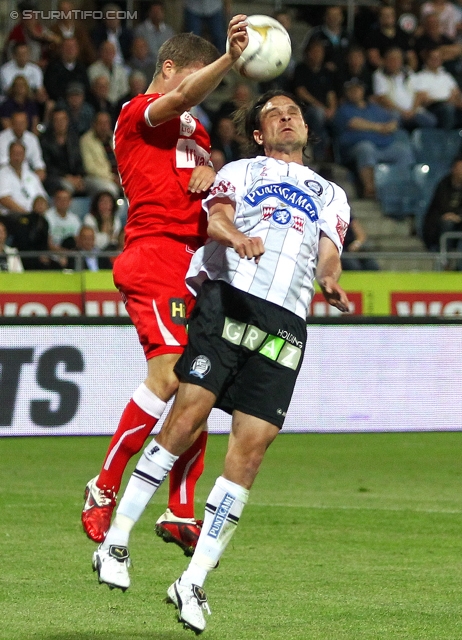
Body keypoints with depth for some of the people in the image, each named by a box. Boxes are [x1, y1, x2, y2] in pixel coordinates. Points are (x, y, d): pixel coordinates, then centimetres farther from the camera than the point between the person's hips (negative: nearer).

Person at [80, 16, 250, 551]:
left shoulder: (193, 129, 27)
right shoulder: (139, 113, 0)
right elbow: (179, 99, -22)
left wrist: (209, 175, 3)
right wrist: (229, 59, -39)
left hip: (192, 262, 9)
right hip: (153, 254, -9)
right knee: (168, 372, -22)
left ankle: (180, 513, 10)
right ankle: (104, 488, -13)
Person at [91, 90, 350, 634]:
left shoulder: (331, 196, 28)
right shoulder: (239, 172, 21)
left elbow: (328, 257, 12)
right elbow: (215, 218, 0)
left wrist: (330, 282, -13)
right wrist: (236, 236, -24)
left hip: (285, 324, 2)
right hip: (229, 300, -2)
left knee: (250, 447, -9)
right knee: (187, 417, -15)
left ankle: (194, 581, -4)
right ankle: (115, 541, -6)